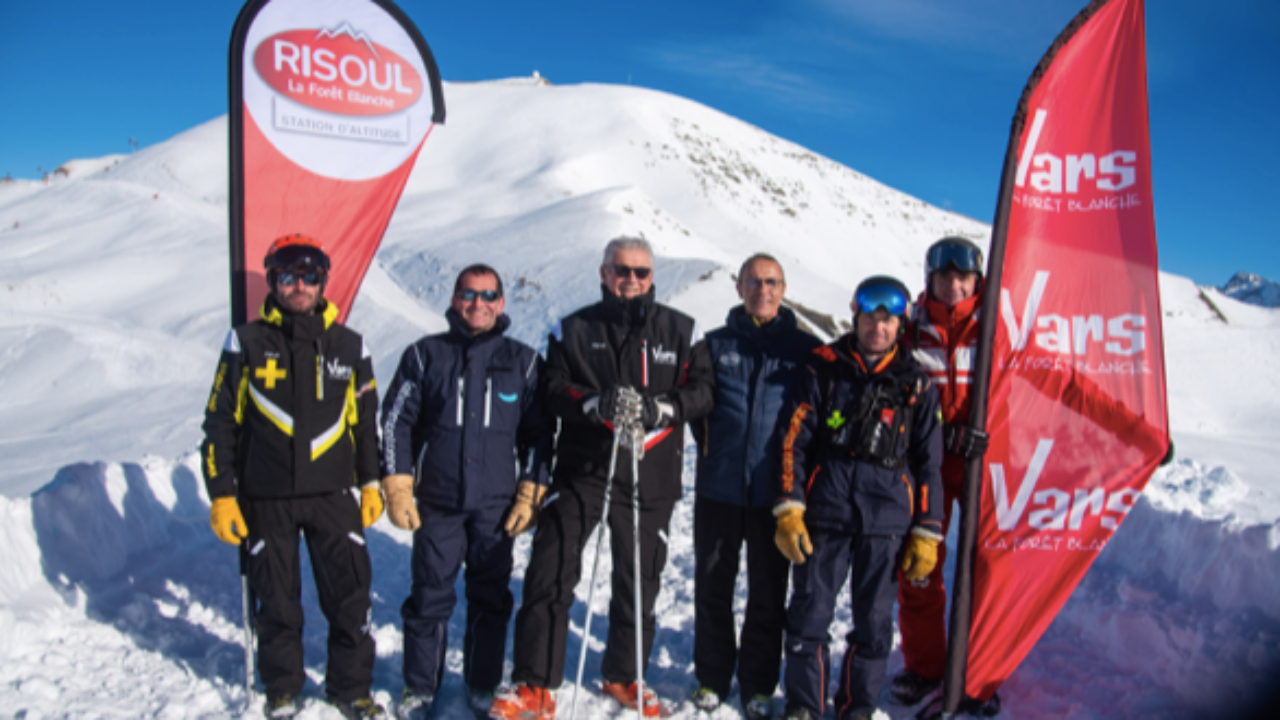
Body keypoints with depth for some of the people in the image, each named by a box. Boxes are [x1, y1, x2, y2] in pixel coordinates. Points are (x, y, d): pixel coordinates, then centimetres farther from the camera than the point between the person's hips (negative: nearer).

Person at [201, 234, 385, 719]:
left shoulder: (348, 347, 6)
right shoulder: (246, 344, 1)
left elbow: (367, 421, 14)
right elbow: (220, 423, 3)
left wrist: (371, 483, 10)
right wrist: (221, 496, -1)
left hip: (333, 494, 1)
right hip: (266, 499, -1)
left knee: (351, 595, 1)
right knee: (276, 601, 10)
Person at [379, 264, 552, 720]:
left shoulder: (522, 361, 6)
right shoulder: (425, 355, 5)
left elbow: (538, 433, 7)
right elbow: (396, 420, 5)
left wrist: (530, 494, 1)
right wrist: (397, 487, -1)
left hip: (497, 505, 0)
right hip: (437, 502, 0)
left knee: (491, 599, 9)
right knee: (430, 596, 5)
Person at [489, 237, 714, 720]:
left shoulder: (681, 331, 8)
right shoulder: (574, 330, 7)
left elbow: (702, 390, 3)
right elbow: (552, 390, 0)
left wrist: (661, 407, -16)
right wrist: (593, 402, -20)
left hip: (651, 477, 1)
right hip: (582, 469, -1)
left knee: (638, 581, 11)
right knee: (550, 573, -7)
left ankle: (623, 675, 32)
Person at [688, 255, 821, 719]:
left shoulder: (806, 350, 3)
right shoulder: (715, 345, 6)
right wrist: (712, 448, 4)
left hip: (776, 491, -1)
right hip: (718, 488, 1)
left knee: (769, 593, 9)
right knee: (712, 587, 10)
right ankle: (711, 677, 26)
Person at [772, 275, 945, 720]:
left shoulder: (915, 383, 8)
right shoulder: (823, 368, 3)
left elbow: (928, 463, 11)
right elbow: (792, 439, 1)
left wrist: (926, 533, 7)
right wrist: (789, 509, -6)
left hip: (886, 518, 1)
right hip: (824, 512, -1)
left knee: (874, 621, 8)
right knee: (809, 613, 4)